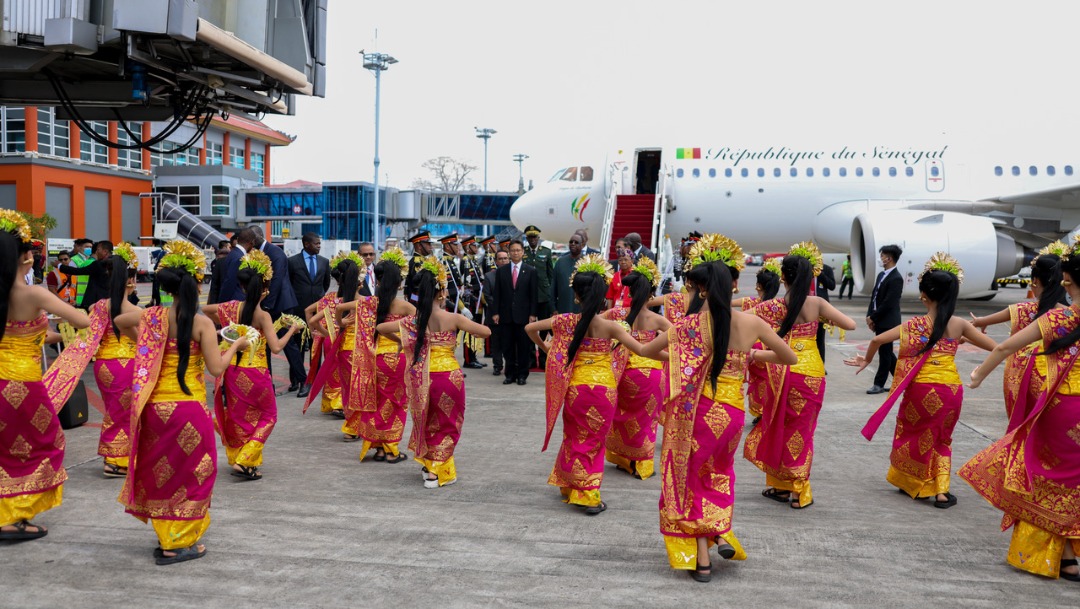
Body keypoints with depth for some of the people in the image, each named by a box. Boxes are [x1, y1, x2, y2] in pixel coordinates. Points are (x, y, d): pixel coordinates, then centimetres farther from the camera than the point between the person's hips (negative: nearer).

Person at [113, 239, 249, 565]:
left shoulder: (153, 316, 3)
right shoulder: (202, 323, -12)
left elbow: (120, 321, 22)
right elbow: (216, 368, -14)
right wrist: (235, 345, 1)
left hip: (155, 405, 5)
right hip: (189, 406, -5)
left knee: (160, 470, 18)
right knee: (190, 471, 9)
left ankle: (164, 537, 28)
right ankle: (178, 543, 14)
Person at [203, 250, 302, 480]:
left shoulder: (233, 307, -1)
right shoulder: (263, 316, -17)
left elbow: (205, 309, 14)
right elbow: (276, 347, -22)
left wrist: (223, 323, 23)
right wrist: (292, 330, -9)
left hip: (232, 372, 5)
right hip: (255, 375, -5)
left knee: (236, 414, 22)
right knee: (267, 416, 12)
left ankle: (235, 458, 30)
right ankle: (244, 462, 0)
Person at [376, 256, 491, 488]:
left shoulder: (413, 321, 0)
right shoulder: (453, 319, -12)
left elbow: (380, 327, 10)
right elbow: (486, 332, -8)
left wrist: (402, 341, 19)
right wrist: (464, 329, 7)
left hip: (422, 377, 3)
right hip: (448, 376, -3)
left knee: (428, 421, 25)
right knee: (447, 424, 13)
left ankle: (429, 464, 31)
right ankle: (436, 472, 10)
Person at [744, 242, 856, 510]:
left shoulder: (774, 306, -4)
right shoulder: (816, 304, -7)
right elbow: (850, 325, -8)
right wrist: (829, 319, 10)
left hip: (782, 372, 0)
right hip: (811, 373, 0)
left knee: (779, 427, 16)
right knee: (801, 430, 10)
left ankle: (780, 485, 24)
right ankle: (798, 491, 16)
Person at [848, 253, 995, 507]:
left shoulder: (915, 324, -6)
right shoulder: (959, 325, -3)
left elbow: (878, 340, -8)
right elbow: (993, 346, 2)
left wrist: (867, 360, 9)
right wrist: (966, 338, 17)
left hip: (921, 388, -1)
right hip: (950, 389, 2)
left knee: (913, 433, 21)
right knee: (941, 438, 21)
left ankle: (912, 483, 30)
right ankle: (941, 489, 12)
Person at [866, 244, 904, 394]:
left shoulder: (896, 278, -16)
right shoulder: (881, 275, 12)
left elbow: (888, 303, -19)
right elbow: (874, 296, 12)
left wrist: (873, 317, -14)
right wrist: (870, 316, 2)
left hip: (887, 322, -9)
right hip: (880, 321, 9)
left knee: (884, 353, 0)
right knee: (886, 352, 15)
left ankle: (879, 384, 7)